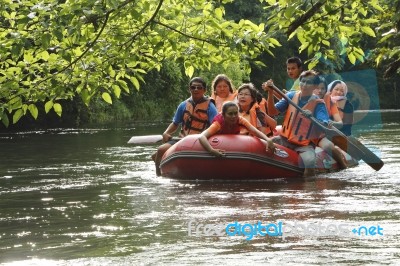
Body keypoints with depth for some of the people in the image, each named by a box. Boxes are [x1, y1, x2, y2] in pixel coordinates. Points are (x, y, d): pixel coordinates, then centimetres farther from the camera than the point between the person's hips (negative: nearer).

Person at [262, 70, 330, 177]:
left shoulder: (318, 103, -7)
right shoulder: (291, 96, 6)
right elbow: (273, 111, 1)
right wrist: (270, 93, -14)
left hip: (304, 144, -4)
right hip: (284, 140, 4)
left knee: (309, 162, -33)